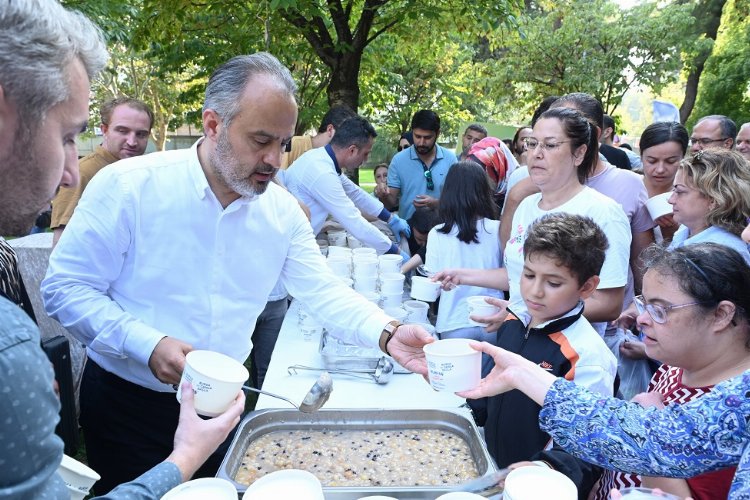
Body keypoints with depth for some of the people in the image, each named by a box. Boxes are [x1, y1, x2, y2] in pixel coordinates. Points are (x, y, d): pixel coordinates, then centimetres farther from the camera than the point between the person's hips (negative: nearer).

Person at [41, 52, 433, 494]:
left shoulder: (283, 210, -5)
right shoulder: (127, 185, -17)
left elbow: (323, 291, -4)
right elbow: (65, 289, -14)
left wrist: (387, 334, -21)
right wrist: (148, 344, -27)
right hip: (127, 406, -3)